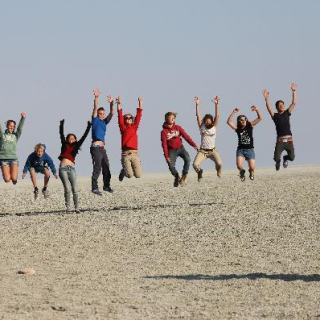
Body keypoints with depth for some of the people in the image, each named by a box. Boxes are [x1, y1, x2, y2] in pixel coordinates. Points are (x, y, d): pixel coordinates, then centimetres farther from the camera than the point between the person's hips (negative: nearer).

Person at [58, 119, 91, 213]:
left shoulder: (76, 146, 15)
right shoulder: (64, 145, 15)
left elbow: (84, 137, 14)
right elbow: (61, 135, 12)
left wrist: (88, 127, 11)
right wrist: (62, 125, 8)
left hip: (71, 168, 1)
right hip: (63, 168, -1)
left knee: (74, 189, -3)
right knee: (66, 188, -4)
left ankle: (76, 207, -3)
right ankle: (67, 207, 1)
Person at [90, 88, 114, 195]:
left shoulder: (104, 122, 17)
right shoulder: (95, 120, 2)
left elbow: (111, 114, 8)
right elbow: (95, 109, -10)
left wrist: (111, 104, -8)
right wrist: (96, 98, -21)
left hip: (102, 148, 8)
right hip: (96, 147, -8)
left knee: (106, 168, 11)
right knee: (97, 168, -12)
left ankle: (106, 186, 22)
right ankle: (94, 188, -14)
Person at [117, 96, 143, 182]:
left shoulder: (134, 127, 15)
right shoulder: (123, 128, 8)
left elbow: (139, 116, 12)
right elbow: (120, 116, 1)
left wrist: (140, 103, 7)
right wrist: (118, 104, -7)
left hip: (135, 153, 3)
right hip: (126, 154, -3)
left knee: (138, 175, -7)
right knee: (129, 175, -13)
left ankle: (132, 168, 27)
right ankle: (123, 171, 23)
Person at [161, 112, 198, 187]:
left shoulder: (178, 128, 1)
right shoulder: (164, 131, -7)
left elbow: (186, 136, -5)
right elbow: (164, 145, -9)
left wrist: (194, 145, -14)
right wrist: (166, 156, -15)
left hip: (180, 148, 2)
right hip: (172, 150, -2)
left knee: (187, 159, -24)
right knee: (171, 166, -16)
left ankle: (184, 176, -8)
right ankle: (177, 177, 15)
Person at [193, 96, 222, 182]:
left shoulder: (214, 127, 3)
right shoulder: (202, 127, 4)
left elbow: (217, 116, -6)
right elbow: (198, 116, -3)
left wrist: (216, 104, -17)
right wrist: (197, 105, -13)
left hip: (213, 151, 0)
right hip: (203, 151, 0)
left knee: (219, 163, -25)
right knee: (195, 164, -21)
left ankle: (218, 169, 17)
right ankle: (200, 171, 17)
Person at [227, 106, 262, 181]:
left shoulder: (250, 125, 2)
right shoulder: (237, 129, 0)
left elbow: (260, 118, -4)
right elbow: (229, 122, -11)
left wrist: (257, 110, -20)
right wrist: (233, 113, -18)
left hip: (250, 150, 0)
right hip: (240, 149, 0)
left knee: (252, 167, -9)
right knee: (239, 166, -21)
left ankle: (251, 172, 31)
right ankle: (242, 172, 18)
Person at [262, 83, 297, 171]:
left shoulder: (287, 113, 12)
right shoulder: (275, 116, 5)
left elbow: (294, 103, 7)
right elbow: (269, 108, -10)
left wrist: (293, 91, 0)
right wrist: (266, 99, -22)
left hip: (289, 140, 2)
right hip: (280, 140, -2)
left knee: (292, 157, -6)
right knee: (276, 158, -12)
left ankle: (285, 158, 34)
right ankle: (278, 162, 29)